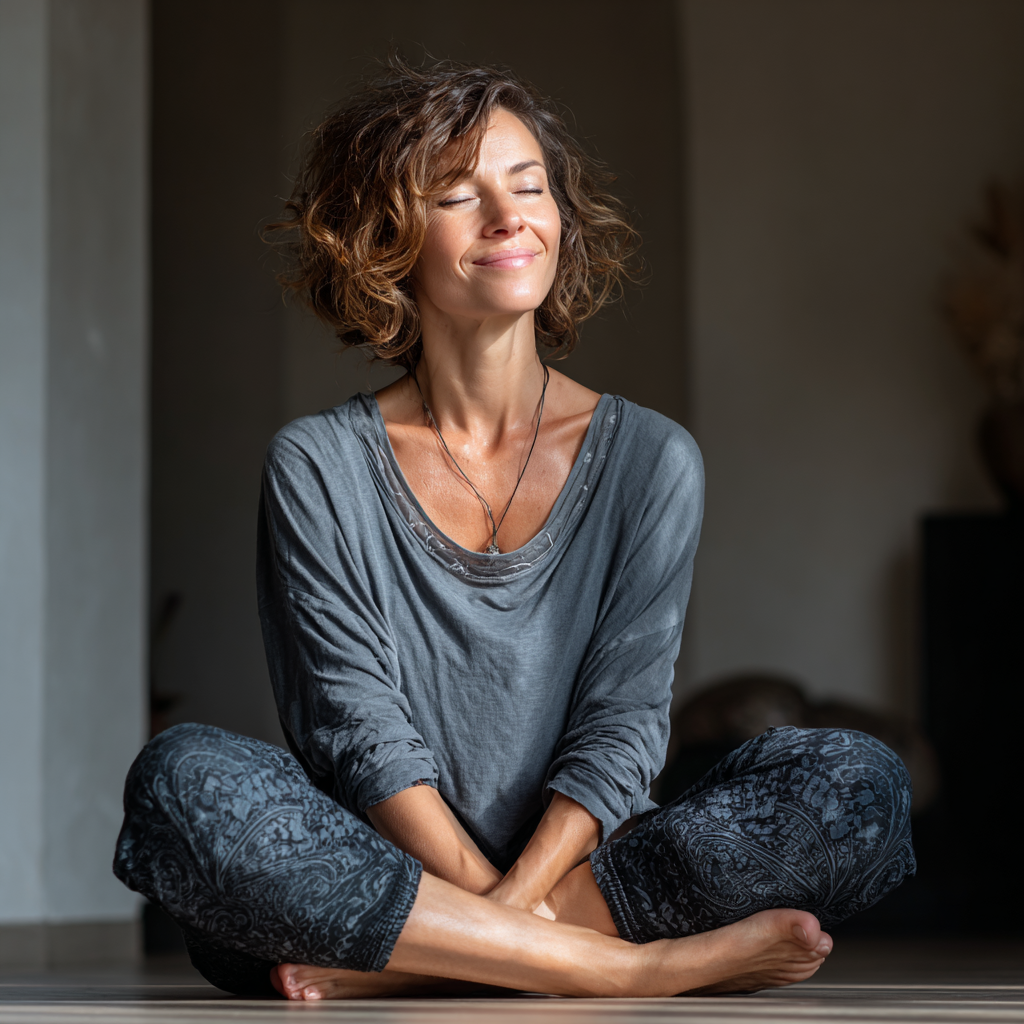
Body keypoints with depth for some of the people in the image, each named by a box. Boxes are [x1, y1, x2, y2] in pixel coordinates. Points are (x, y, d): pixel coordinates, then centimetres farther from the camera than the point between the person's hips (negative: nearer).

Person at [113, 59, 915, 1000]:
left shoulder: (651, 462, 6)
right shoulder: (318, 469, 3)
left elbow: (622, 721, -2)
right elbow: (360, 729, -7)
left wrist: (511, 903, -19)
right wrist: (493, 901, -22)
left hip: (571, 870, 2)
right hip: (368, 874, -1)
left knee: (858, 780, -21)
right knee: (182, 776, -31)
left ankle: (399, 964, -27)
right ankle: (640, 967, -32)